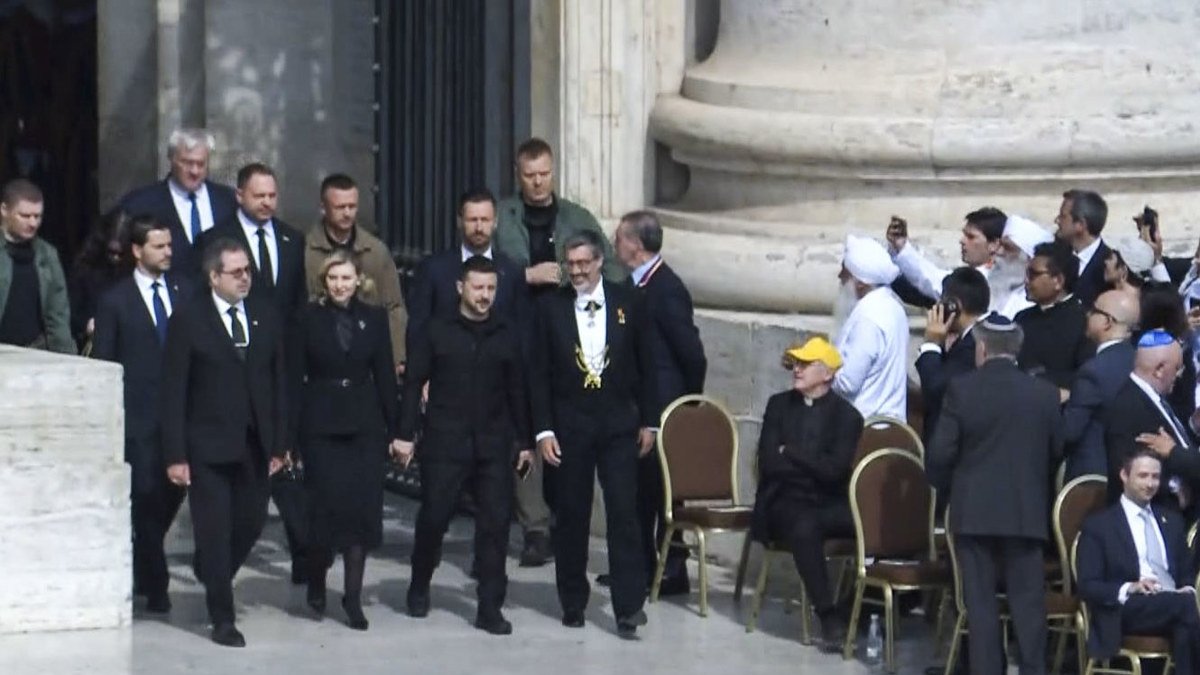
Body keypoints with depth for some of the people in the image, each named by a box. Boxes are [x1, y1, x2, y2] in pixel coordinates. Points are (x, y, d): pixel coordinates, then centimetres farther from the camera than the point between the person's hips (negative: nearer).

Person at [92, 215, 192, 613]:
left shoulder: (185, 290, 8)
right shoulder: (115, 301, -1)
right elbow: (102, 364, 0)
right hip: (139, 416, -3)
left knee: (172, 495, 6)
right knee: (148, 500, -1)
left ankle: (139, 569, 29)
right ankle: (155, 588, 9)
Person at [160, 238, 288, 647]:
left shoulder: (265, 317, 8)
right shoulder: (188, 319, -5)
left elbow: (278, 383, 10)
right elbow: (173, 392, -6)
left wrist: (279, 444, 5)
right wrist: (175, 455, -11)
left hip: (255, 444, 4)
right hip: (208, 445, -4)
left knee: (251, 523, 7)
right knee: (215, 531, -2)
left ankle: (213, 577, 36)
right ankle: (222, 618, 7)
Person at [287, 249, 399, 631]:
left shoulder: (374, 319, 6)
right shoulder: (309, 319, 0)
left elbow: (385, 376, 8)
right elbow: (294, 379, -1)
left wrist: (394, 429, 3)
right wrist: (291, 437, -6)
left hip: (364, 426, 2)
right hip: (321, 425, -2)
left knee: (361, 508, -1)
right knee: (324, 506, -5)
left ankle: (353, 596, 6)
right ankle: (316, 582, 20)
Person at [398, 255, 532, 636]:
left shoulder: (507, 335, 7)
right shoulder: (436, 331, 2)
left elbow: (517, 391, 11)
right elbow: (414, 383, 2)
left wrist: (525, 441, 9)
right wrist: (406, 434, -4)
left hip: (494, 444, 2)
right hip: (444, 443, -2)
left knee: (495, 523, -2)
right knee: (434, 516, 1)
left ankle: (490, 607, 3)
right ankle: (419, 587, 26)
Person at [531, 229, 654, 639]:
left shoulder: (625, 304, 2)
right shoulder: (551, 307, 0)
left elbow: (643, 366, 7)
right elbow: (539, 373, 1)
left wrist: (647, 421, 5)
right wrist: (544, 429, -5)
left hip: (618, 424, 0)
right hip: (569, 426, 0)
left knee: (623, 513, -7)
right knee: (570, 517, 7)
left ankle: (629, 607, -7)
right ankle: (572, 602, 18)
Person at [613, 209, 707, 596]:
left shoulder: (667, 290, -18)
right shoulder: (635, 285, 8)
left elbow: (692, 354, -18)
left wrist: (687, 402, -8)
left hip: (662, 405, -9)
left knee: (661, 486, -1)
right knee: (638, 485, 14)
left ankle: (673, 572, 7)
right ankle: (641, 564, 24)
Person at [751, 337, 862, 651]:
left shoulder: (847, 415, 4)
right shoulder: (779, 405, 12)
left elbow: (834, 470, -11)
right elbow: (768, 464, 0)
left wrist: (790, 453, -5)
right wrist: (812, 463, -5)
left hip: (830, 505, 0)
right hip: (786, 502, 0)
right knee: (803, 527, -37)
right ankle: (828, 617, -31)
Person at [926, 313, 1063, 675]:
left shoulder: (962, 389, -8)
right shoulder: (1044, 394, -2)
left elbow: (940, 453, -9)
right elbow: (1056, 450, 5)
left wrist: (945, 486, 11)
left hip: (973, 510, -1)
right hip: (1027, 510, 1)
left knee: (981, 601, 4)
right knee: (1028, 601, 5)